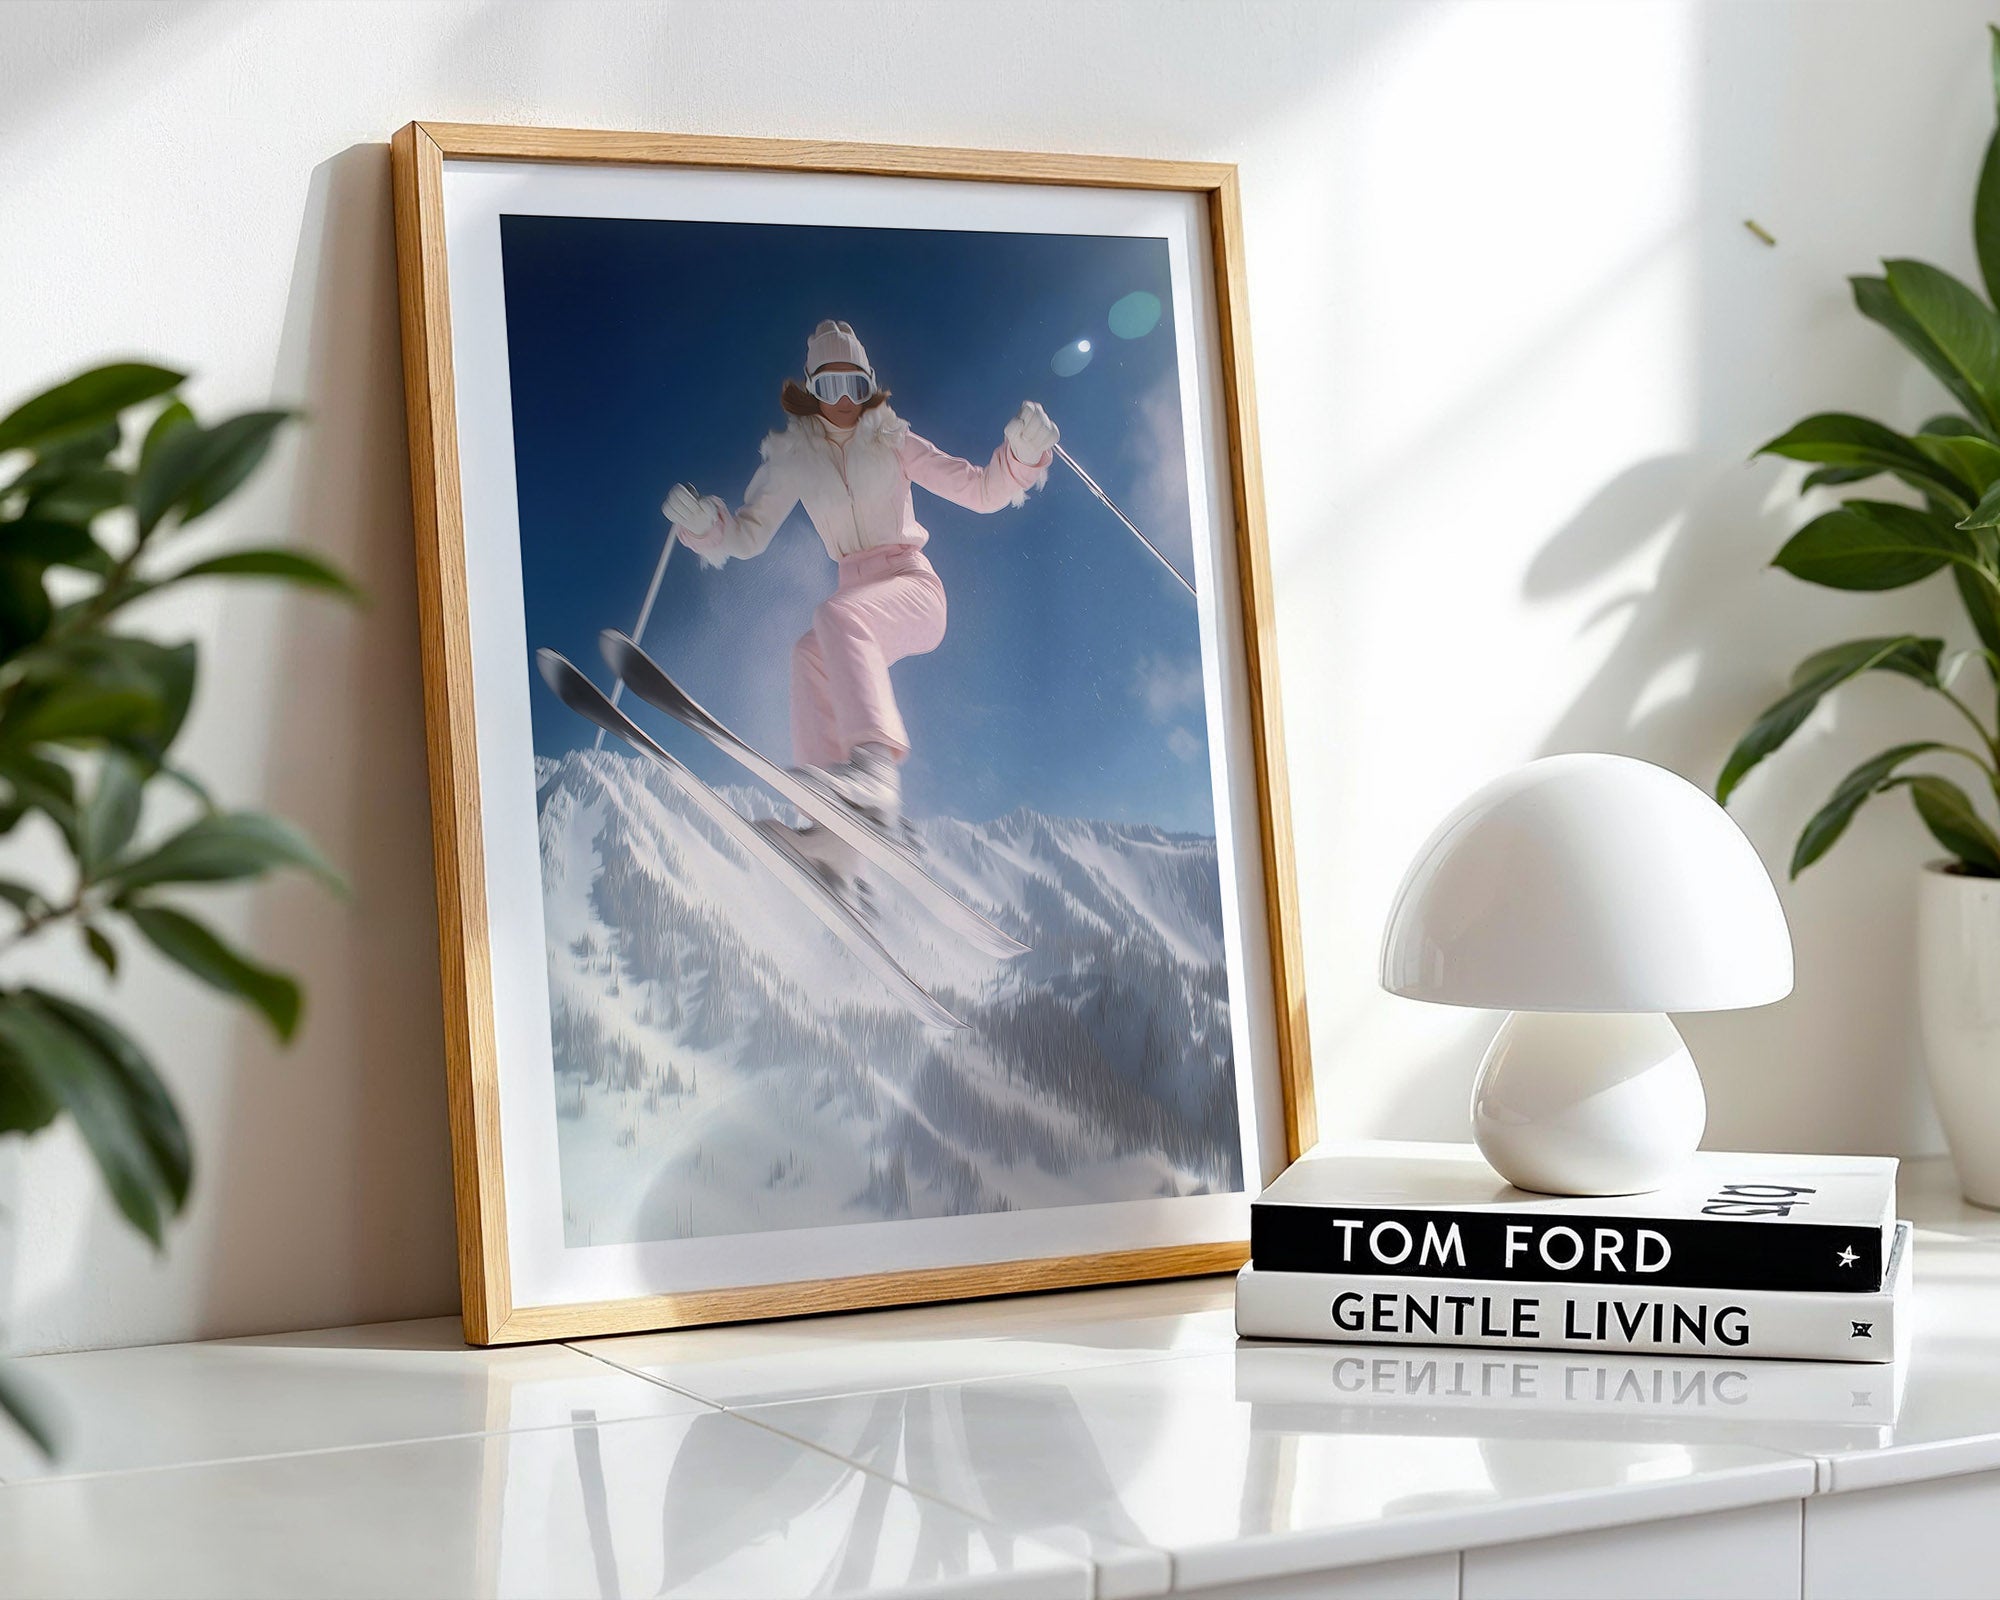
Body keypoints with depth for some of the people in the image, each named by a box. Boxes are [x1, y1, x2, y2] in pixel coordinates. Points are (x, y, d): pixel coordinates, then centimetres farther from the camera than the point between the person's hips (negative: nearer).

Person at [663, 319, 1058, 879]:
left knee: (836, 616, -36)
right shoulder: (794, 457, 12)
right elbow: (748, 536, 13)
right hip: (856, 597, 3)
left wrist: (1023, 451, -14)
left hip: (914, 587, -3)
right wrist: (703, 522, -8)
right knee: (812, 652, -31)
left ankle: (875, 769, -60)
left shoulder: (891, 442, 7)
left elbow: (982, 492, 5)